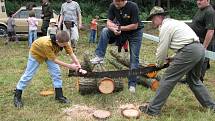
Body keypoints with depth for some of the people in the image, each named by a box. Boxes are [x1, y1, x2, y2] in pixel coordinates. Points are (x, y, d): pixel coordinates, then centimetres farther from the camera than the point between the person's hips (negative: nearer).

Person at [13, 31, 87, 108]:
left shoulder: (64, 42, -29)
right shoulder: (47, 44, -45)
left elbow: (72, 54, -24)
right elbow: (54, 60, -36)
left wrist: (79, 68, -32)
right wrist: (69, 66, -36)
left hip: (50, 54, 5)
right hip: (36, 53, -5)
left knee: (56, 73, -6)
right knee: (28, 75, 1)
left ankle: (59, 95, 5)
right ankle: (17, 96, 14)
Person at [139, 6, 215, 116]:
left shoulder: (165, 26, -2)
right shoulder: (174, 22, 27)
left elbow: (162, 49, -2)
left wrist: (159, 64, 16)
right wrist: (173, 58, 24)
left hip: (189, 52, -10)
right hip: (200, 49, 10)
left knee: (168, 79, -4)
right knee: (194, 80, 26)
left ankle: (153, 109, 0)